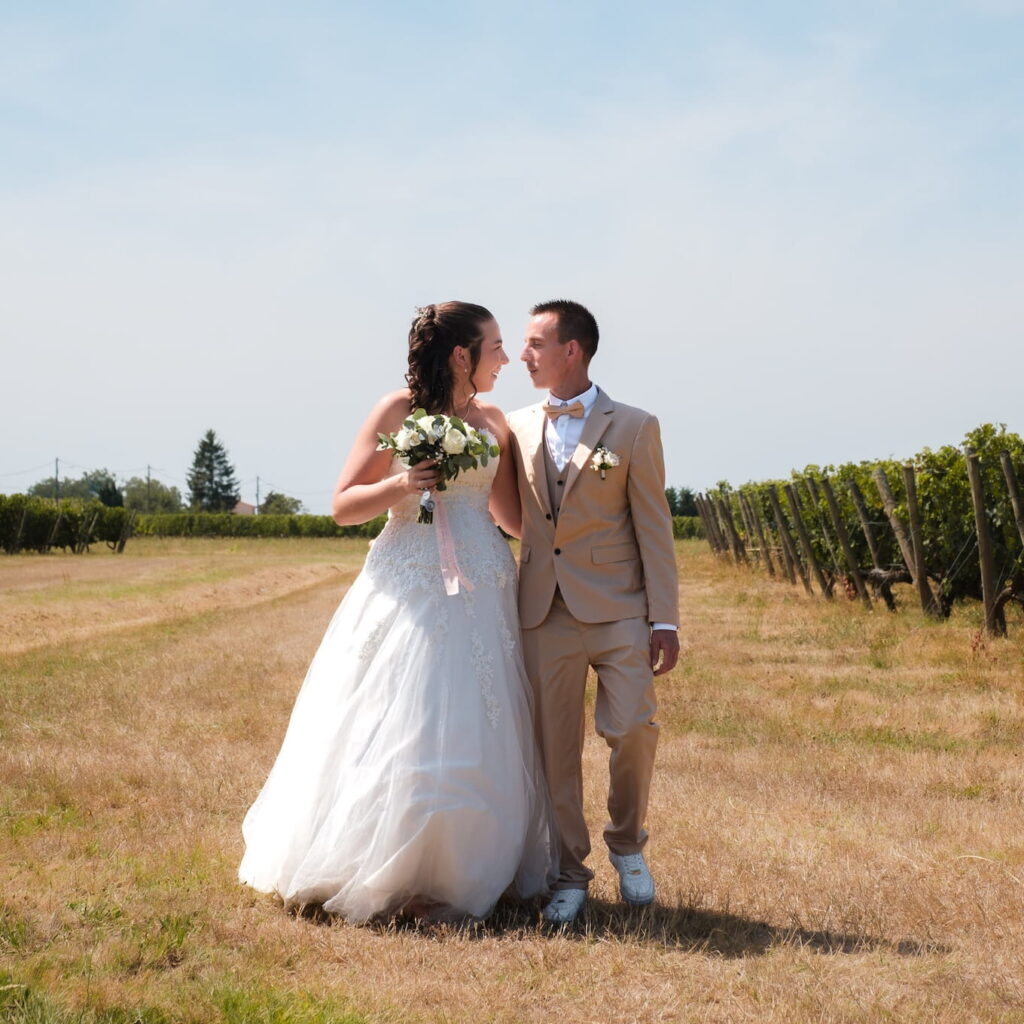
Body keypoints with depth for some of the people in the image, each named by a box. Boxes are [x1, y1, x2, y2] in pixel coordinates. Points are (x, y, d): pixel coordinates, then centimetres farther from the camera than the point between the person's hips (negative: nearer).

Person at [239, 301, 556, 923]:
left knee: (479, 738, 3)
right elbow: (344, 506, -1)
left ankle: (463, 869, 12)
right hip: (412, 587, -5)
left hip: (483, 593, 5)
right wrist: (399, 485, -17)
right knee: (403, 730, -7)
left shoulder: (493, 422, 13)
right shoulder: (398, 411, -1)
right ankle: (386, 879, 1)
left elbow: (515, 517, 17)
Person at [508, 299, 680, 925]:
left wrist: (665, 621, -6)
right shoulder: (518, 429, 11)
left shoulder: (633, 428, 0)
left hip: (616, 609, -3)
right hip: (544, 611, 3)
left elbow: (654, 529, -1)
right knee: (556, 745, 3)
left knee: (632, 728, -11)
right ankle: (570, 876, 15)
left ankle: (627, 844, 16)